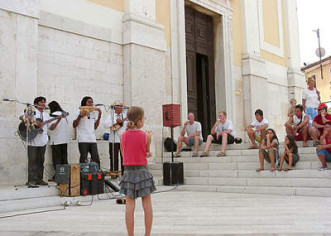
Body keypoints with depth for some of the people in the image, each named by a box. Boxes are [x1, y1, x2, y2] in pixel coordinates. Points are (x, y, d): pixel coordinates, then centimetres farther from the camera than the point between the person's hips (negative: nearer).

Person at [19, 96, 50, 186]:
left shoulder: (46, 115, 17)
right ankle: (31, 180, 0)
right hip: (33, 140, -6)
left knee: (40, 160, 9)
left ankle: (39, 179, 16)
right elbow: (21, 117, -15)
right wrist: (34, 123, -23)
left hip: (42, 141, 6)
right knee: (32, 160, -5)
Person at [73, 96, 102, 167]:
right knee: (84, 159, -5)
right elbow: (74, 125, -5)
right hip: (83, 140, -5)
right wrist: (80, 116, -17)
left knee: (96, 159, 2)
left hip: (93, 139, 5)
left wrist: (99, 116, 12)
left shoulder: (94, 113, 16)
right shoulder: (79, 112, 1)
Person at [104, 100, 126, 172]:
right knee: (114, 158, 1)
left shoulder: (125, 116, 13)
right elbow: (106, 125, -11)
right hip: (114, 140, -2)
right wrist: (116, 121, -15)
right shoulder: (111, 116, 5)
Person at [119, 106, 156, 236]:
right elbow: (147, 152, 5)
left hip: (128, 172, 2)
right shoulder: (146, 135, -8)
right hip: (142, 171, -1)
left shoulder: (123, 135, -2)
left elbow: (124, 154, 7)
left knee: (130, 206, 4)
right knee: (147, 205, 9)